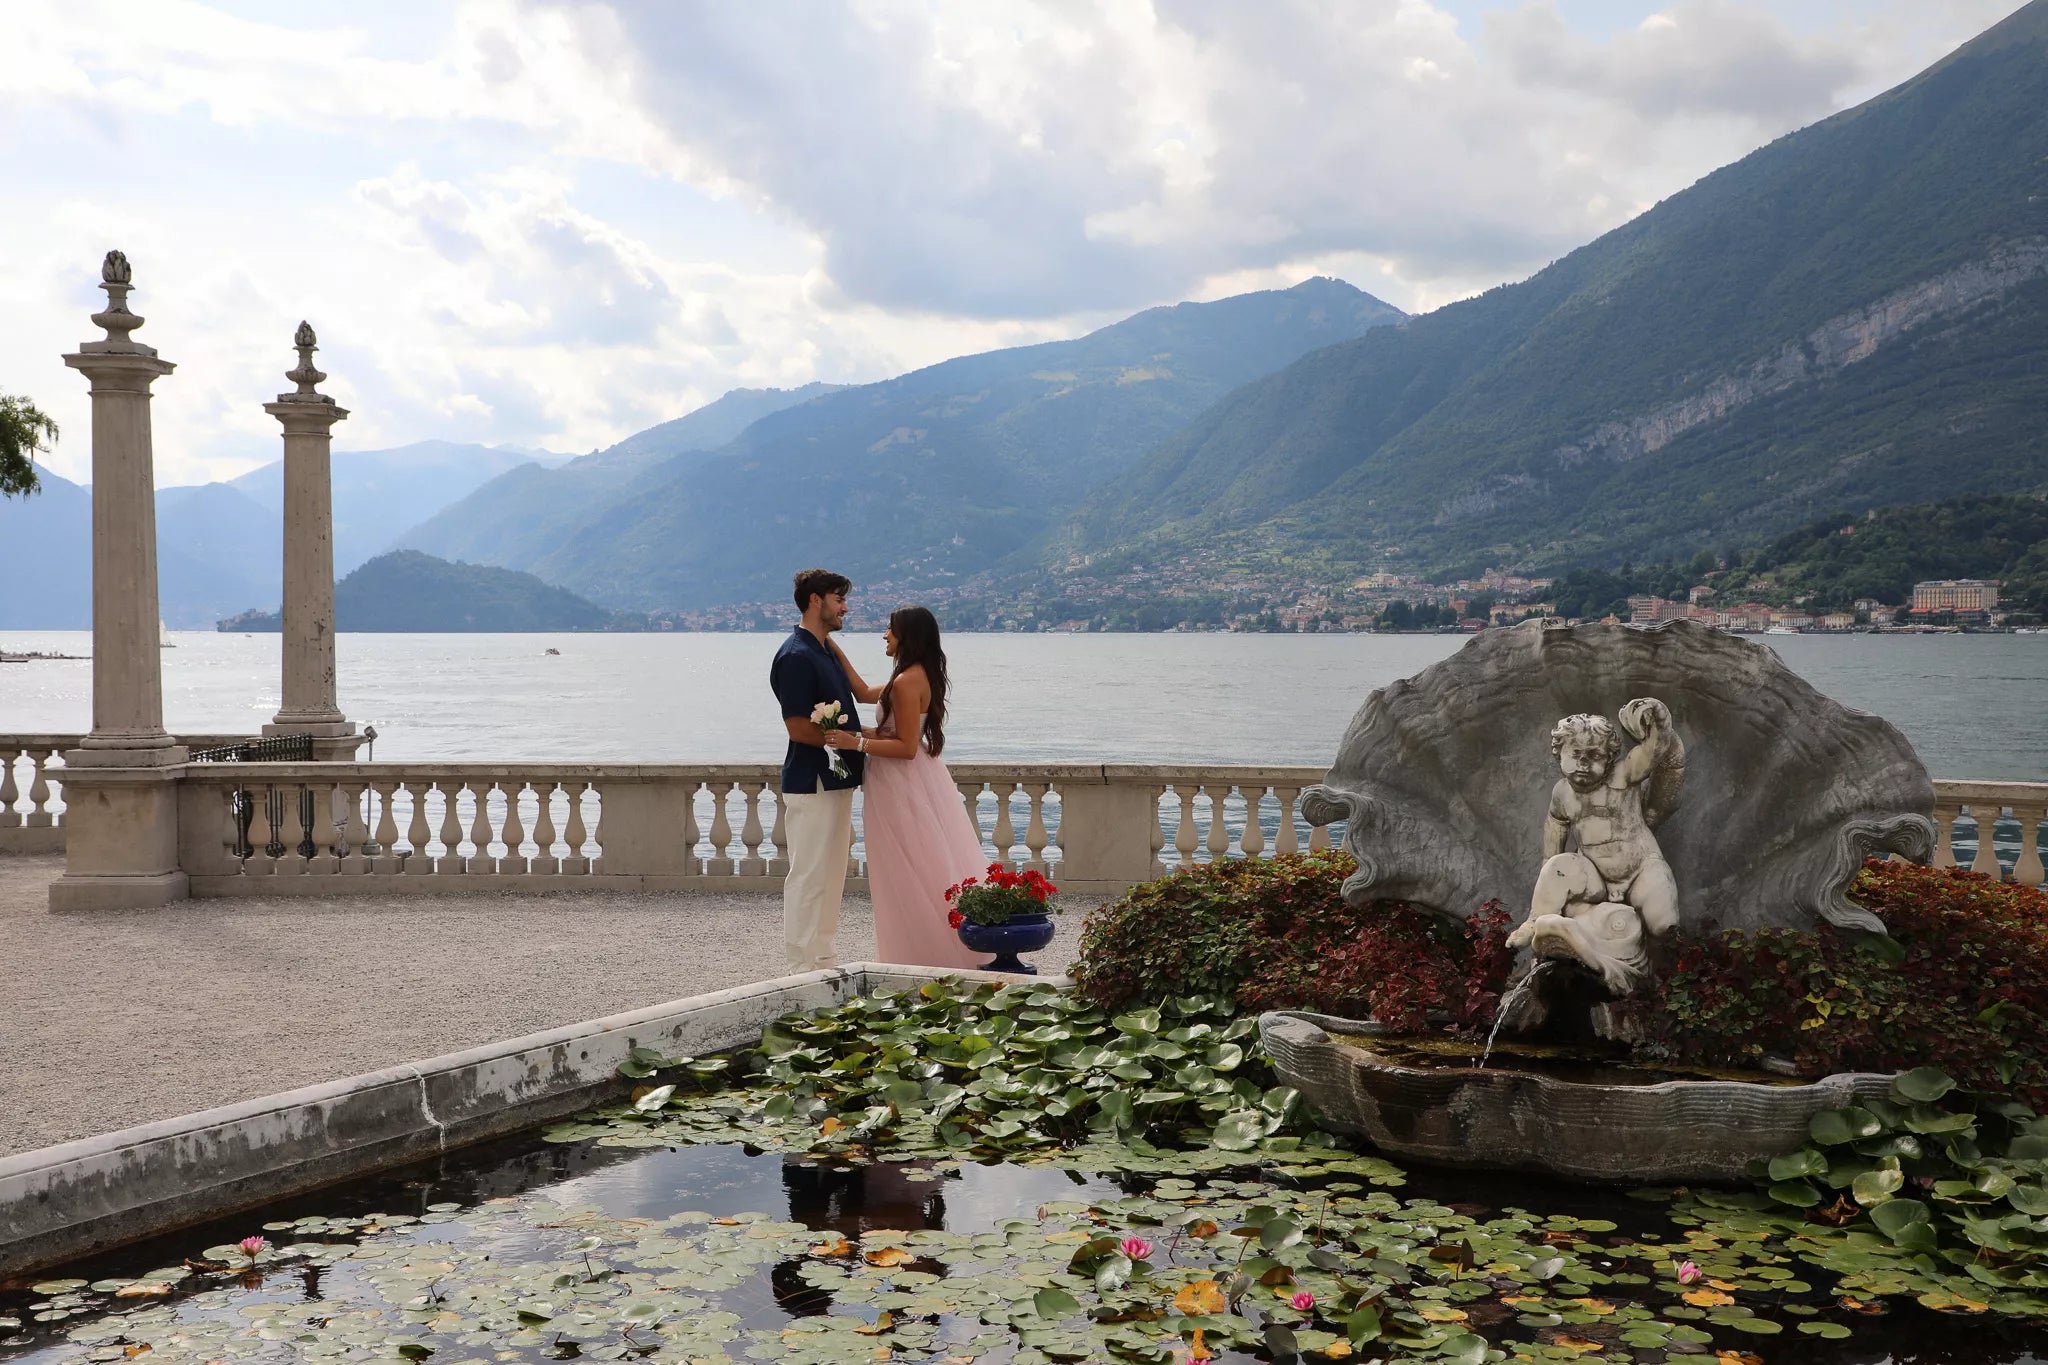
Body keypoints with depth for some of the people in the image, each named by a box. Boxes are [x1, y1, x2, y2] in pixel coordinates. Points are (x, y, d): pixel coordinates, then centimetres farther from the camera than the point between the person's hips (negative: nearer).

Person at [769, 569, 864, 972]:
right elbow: (799, 727, -20)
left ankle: (824, 961, 23)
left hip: (837, 780, 10)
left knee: (832, 874, 14)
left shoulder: (827, 650, 14)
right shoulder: (796, 656, -16)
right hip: (811, 783, -10)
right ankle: (804, 967, 2)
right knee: (809, 876, -4)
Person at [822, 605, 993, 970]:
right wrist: (836, 651, 21)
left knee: (913, 878, -2)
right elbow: (865, 693, 21)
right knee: (935, 872, 13)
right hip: (918, 780, 10)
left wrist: (857, 742, -22)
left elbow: (906, 746, -22)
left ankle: (925, 958, 5)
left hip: (903, 789, -10)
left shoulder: (906, 682, -20)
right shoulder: (918, 676, 11)